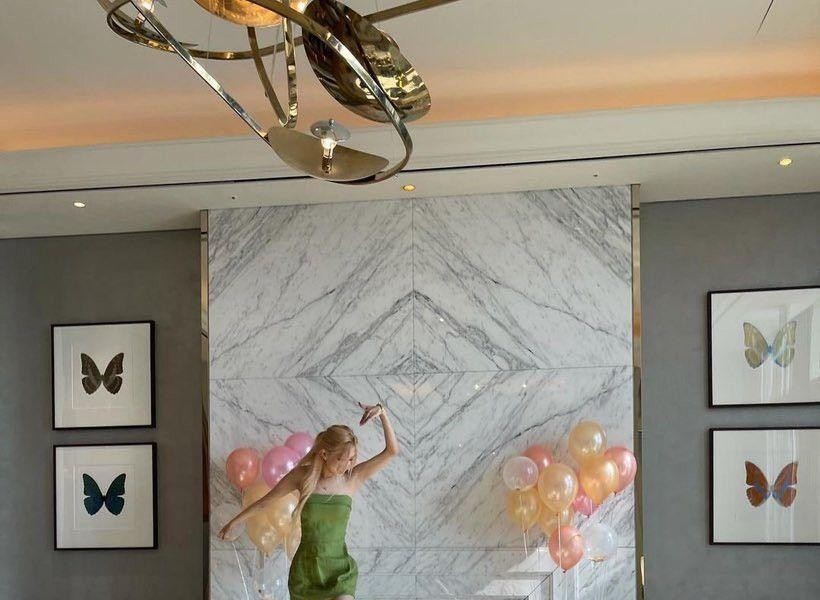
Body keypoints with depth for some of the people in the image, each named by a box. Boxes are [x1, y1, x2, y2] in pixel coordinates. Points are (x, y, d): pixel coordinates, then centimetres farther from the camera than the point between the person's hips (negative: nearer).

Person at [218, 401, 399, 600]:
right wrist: (233, 523, 18)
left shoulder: (352, 479, -5)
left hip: (339, 570, -1)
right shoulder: (303, 476, -5)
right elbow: (263, 502, 9)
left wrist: (382, 412, -22)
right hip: (305, 569, 1)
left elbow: (392, 451, -13)